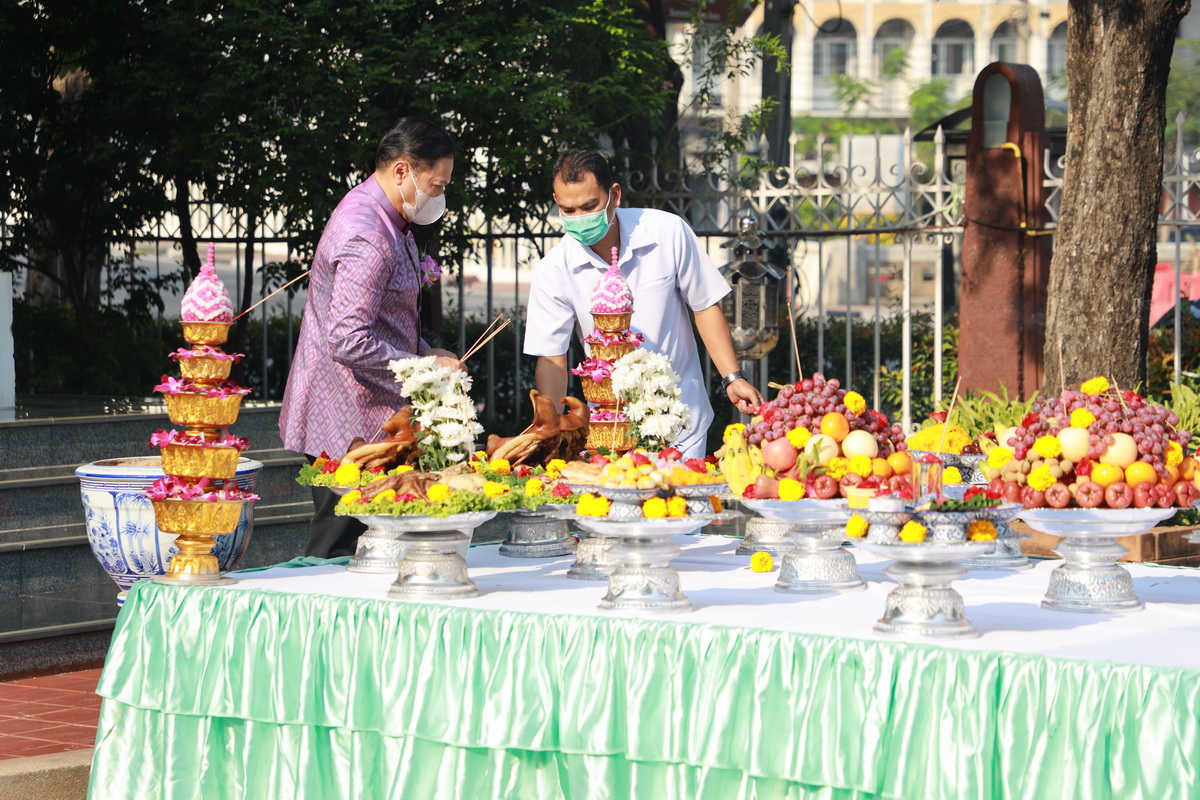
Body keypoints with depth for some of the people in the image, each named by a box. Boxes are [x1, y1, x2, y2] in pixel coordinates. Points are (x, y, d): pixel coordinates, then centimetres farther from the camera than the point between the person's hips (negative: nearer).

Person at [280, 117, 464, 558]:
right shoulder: (365, 238, -20)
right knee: (337, 556, -7)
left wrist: (424, 352, 11)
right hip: (348, 428, -10)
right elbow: (349, 343, -25)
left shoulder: (389, 223, 14)